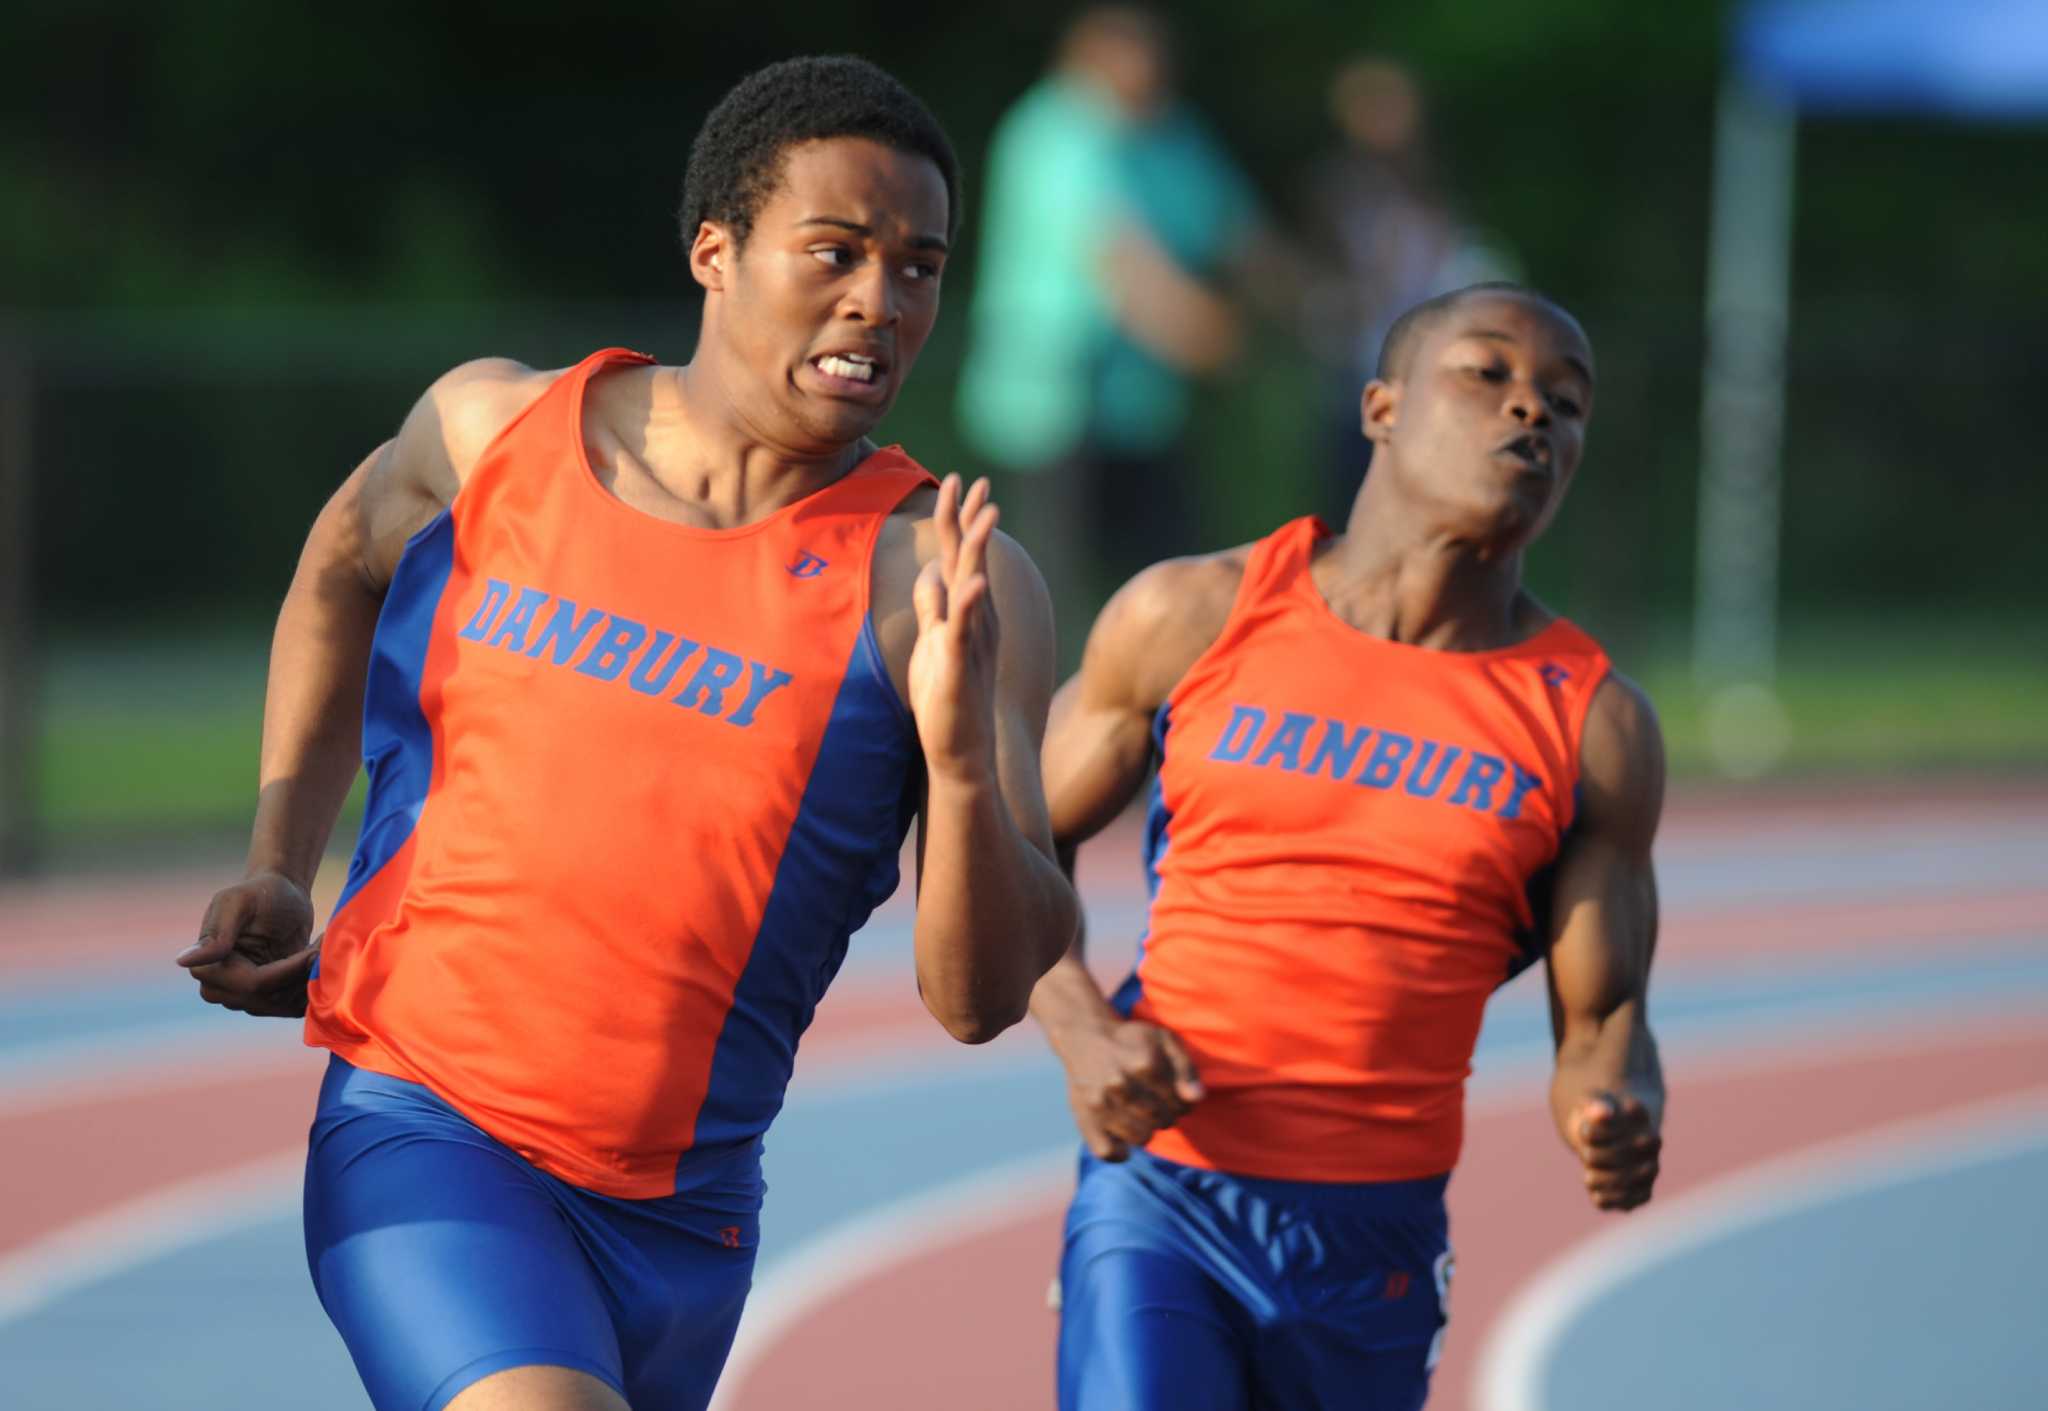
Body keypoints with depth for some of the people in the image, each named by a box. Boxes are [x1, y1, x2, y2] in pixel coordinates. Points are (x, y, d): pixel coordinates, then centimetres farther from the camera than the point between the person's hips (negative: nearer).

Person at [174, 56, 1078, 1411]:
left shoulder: (939, 576, -9)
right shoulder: (494, 429, -1)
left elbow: (984, 997, -13)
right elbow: (347, 564, 24)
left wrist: (960, 751, -31)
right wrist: (277, 868, 15)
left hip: (678, 1219, 2)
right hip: (419, 1138, -2)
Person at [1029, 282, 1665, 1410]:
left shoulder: (1594, 724, 1)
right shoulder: (1193, 617, 0)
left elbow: (1602, 1024, 5)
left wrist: (1616, 1118, -19)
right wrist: (1081, 1031, -8)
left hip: (1373, 1246, 2)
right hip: (1161, 1200, -2)